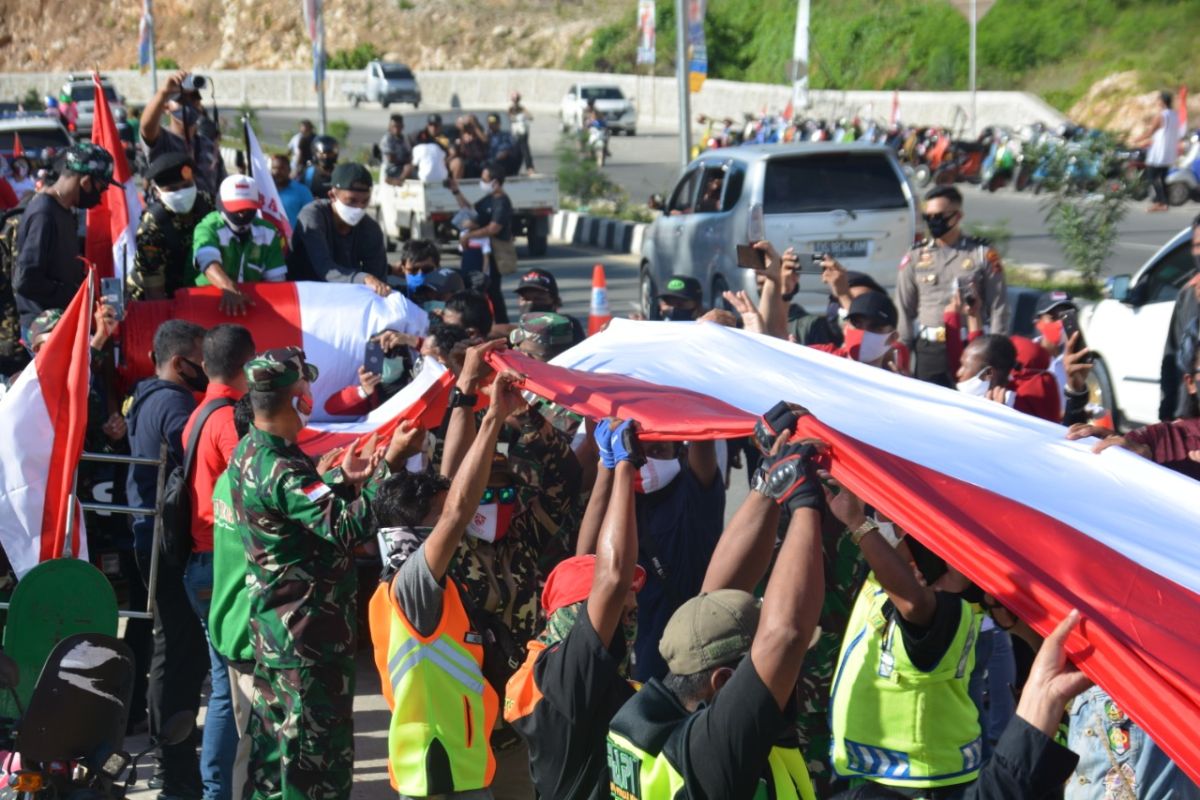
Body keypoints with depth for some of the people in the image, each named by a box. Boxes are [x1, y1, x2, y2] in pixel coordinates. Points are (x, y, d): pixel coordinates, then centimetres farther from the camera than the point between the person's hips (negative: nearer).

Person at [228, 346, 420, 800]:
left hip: (276, 622, 10)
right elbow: (346, 528, -33)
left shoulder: (250, 452, 5)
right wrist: (390, 465, -35)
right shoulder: (281, 468, -26)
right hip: (310, 629, -10)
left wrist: (343, 479, 10)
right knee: (316, 742, 1)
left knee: (276, 730, 19)